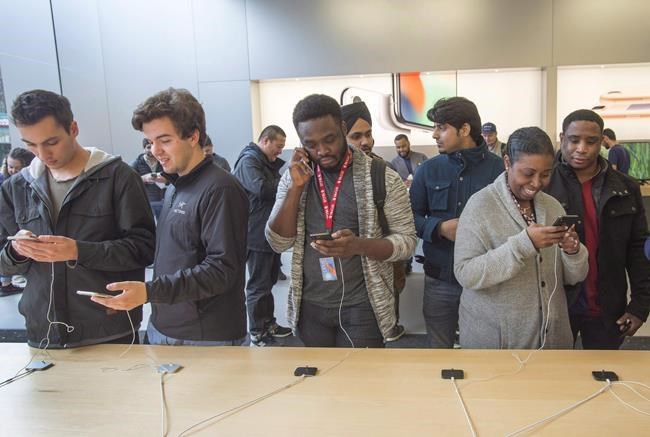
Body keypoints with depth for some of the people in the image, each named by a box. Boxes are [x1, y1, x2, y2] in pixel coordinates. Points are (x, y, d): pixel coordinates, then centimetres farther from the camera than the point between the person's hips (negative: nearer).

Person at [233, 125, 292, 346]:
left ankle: (269, 324, 32)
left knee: (269, 280, 18)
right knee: (258, 285, -1)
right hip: (257, 235, -10)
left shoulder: (270, 162, 17)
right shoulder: (248, 161, -14)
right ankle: (257, 333, 11)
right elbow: (263, 188, -29)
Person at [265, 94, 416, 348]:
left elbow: (407, 240, -8)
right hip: (309, 306, 4)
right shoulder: (294, 176, 2)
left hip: (362, 306, -3)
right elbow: (278, 243, -3)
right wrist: (296, 188, -15)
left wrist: (359, 245, -26)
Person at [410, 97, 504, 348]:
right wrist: (440, 228, -16)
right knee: (438, 354, 17)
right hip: (439, 280, 2)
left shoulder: (499, 168, -5)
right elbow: (411, 216, 1)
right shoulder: (428, 170, 3)